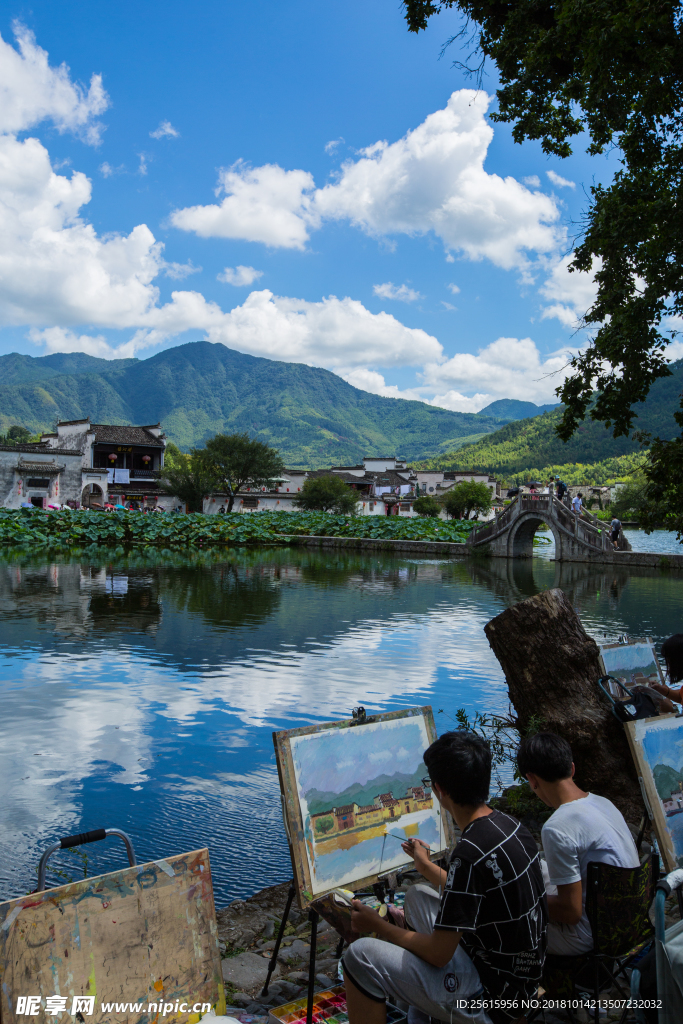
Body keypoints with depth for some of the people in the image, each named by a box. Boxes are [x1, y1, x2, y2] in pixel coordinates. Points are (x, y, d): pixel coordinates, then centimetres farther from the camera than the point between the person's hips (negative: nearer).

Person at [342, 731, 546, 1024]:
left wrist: (378, 925, -6)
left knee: (360, 957, -14)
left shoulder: (472, 852, -29)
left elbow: (438, 954, -21)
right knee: (417, 895, 23)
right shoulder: (509, 825, -2)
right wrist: (426, 866, 28)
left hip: (490, 1000, -9)